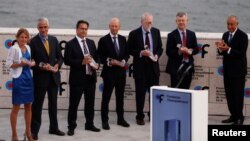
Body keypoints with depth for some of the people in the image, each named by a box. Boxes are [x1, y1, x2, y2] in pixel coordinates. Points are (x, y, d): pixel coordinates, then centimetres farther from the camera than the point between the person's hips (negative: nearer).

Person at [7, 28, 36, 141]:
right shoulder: (14, 48, -9)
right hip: (18, 78, -6)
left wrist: (31, 63, -2)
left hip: (28, 77, 7)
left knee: (28, 106, 11)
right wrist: (21, 64, -22)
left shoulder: (28, 47, 10)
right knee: (16, 107, 1)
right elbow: (9, 64, -12)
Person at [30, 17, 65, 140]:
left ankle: (54, 128, 28)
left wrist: (57, 65, -9)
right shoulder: (33, 42, -9)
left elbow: (60, 57, 9)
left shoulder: (54, 39, 6)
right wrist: (41, 66, -22)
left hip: (53, 76, 5)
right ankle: (34, 130, 11)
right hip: (40, 77, -5)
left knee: (53, 103, 15)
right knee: (37, 104, 3)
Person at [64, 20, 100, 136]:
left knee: (90, 103, 13)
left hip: (91, 77, 5)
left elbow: (96, 57, 17)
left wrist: (95, 64, -5)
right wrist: (82, 62, -22)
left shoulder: (91, 43, 12)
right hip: (77, 78, -5)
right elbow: (67, 61, -14)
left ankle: (89, 124, 26)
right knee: (74, 103, 2)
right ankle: (71, 126, 10)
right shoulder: (71, 44, -6)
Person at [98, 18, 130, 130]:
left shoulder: (123, 39, 8)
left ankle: (120, 119, 25)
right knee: (106, 97, 0)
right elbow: (100, 57, -7)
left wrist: (124, 61, -8)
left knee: (120, 96, 13)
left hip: (121, 71, 5)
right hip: (109, 72, -4)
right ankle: (105, 121, 8)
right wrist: (110, 62, -21)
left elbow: (127, 54, 12)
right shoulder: (103, 40, -6)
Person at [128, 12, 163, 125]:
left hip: (153, 66, 3)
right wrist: (141, 53, -18)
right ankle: (140, 117, 16)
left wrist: (157, 55, -8)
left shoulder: (156, 32, 6)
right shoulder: (134, 34, -5)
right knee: (140, 93, 4)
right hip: (140, 67, -3)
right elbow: (130, 50, -3)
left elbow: (160, 47, 11)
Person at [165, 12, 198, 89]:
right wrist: (179, 51, -22)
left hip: (188, 66, 4)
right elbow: (168, 52, -6)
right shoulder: (171, 35, -1)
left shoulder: (192, 34, 11)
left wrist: (190, 51, -13)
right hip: (176, 67, -4)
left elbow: (196, 49, 9)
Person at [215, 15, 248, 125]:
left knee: (238, 94, -3)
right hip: (227, 69, 6)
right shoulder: (225, 35, 10)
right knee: (229, 94, 9)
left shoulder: (242, 36, -10)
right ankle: (233, 116, 19)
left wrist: (228, 49, -28)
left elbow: (242, 53, -17)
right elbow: (222, 52, 10)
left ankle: (239, 118, 4)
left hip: (238, 70, -6)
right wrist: (220, 49, -13)